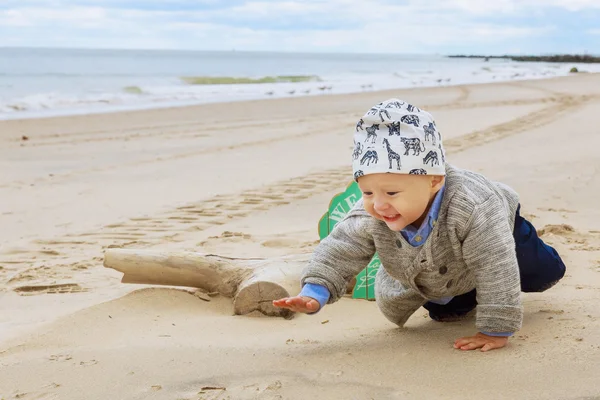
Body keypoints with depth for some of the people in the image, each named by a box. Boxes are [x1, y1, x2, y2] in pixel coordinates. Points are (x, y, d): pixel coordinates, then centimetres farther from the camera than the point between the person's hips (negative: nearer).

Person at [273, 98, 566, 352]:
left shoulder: (472, 208, -54)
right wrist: (315, 292, -41)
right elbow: (340, 251, -26)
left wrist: (496, 330, -45)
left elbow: (496, 268, -48)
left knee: (543, 273, 19)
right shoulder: (369, 217, -39)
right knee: (444, 311, 19)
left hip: (497, 234, -2)